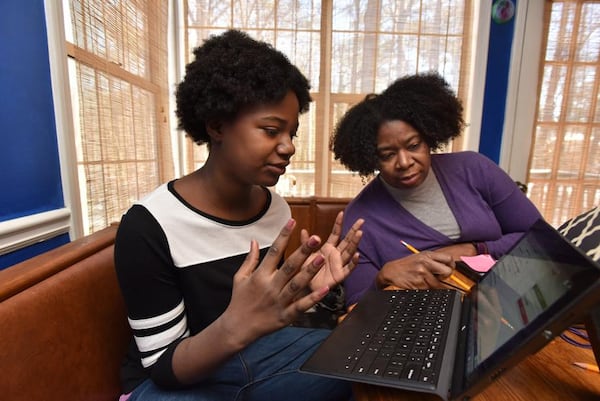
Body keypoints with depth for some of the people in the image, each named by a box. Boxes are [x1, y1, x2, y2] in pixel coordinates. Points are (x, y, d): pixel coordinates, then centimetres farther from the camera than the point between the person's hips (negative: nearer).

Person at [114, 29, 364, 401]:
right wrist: (235, 327, -40)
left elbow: (270, 313, 3)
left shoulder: (276, 206, -8)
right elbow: (163, 365, -19)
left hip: (257, 355, 5)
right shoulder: (149, 225, -25)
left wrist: (305, 286, -19)